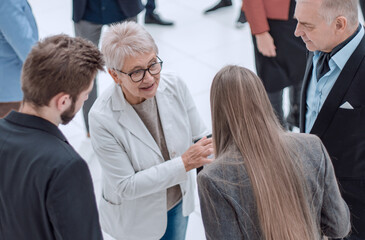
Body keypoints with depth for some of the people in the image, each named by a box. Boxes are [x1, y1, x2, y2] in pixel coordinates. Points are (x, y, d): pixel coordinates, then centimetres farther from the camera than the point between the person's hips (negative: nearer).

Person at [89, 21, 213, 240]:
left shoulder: (174, 86, -20)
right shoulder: (102, 118, -31)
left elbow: (200, 136, -7)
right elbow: (126, 186, -28)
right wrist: (184, 163, -35)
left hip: (179, 200, 4)